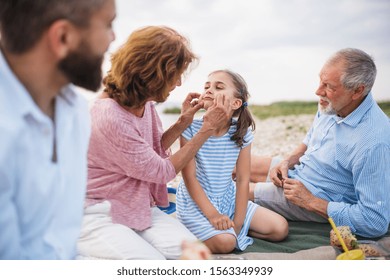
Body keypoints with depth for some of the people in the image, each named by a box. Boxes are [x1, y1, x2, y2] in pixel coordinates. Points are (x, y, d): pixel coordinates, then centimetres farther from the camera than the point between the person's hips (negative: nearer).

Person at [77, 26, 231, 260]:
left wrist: (182, 124, 1)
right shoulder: (111, 118, -27)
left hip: (136, 205, 8)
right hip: (95, 214, -8)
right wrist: (208, 128, -14)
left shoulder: (144, 103, -2)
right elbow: (162, 171, -17)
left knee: (189, 250, -10)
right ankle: (76, 255, -3)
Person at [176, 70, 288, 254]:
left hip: (228, 199, 5)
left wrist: (238, 222, -8)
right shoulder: (191, 128, -17)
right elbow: (189, 177, -16)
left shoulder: (242, 132, -8)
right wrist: (212, 214, -19)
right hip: (195, 202, -5)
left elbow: (242, 179, -4)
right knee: (225, 242, -29)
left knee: (280, 228, 0)